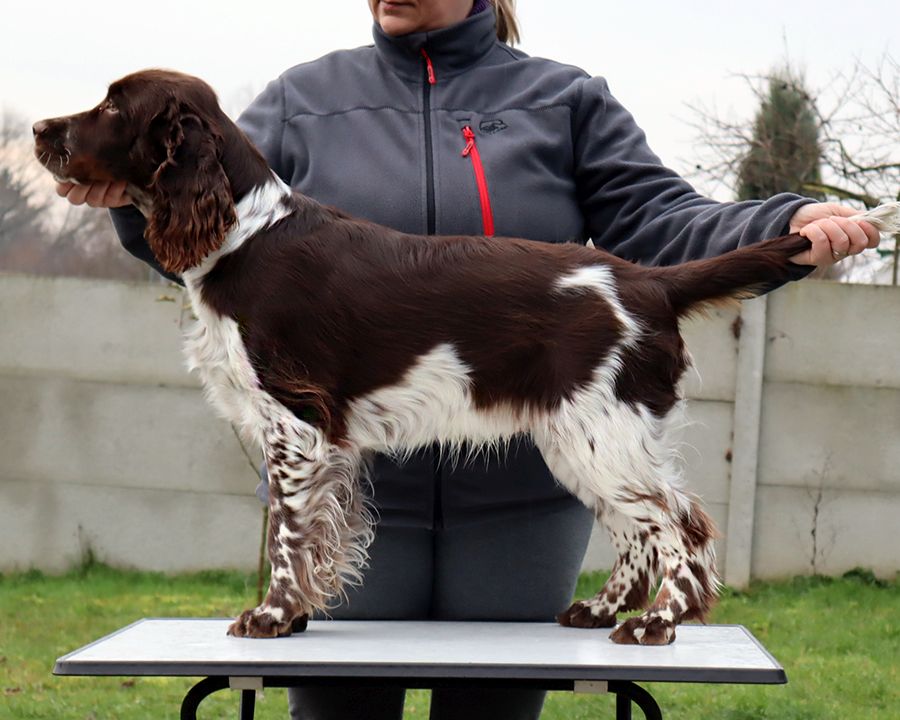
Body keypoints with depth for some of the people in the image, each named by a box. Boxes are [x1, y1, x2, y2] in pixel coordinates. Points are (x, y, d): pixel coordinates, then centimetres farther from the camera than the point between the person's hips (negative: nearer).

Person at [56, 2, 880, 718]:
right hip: (348, 481, 0)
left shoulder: (564, 102, 8)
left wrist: (786, 230, -16)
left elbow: (658, 226, 0)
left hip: (519, 493, 0)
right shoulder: (306, 100, 8)